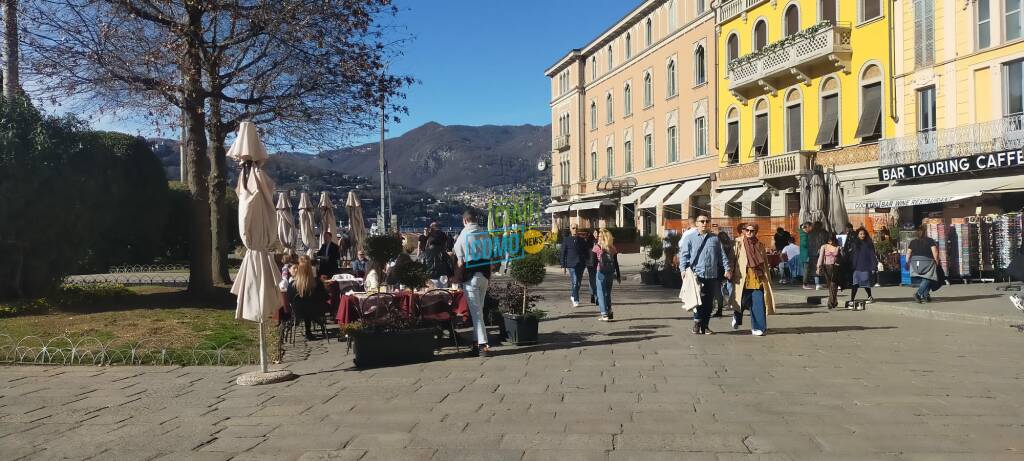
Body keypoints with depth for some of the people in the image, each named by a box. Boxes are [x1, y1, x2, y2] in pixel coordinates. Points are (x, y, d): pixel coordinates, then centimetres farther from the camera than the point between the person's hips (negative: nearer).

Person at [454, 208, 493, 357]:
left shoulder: (463, 235, -8)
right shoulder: (485, 234, 6)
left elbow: (460, 262, -8)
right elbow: (490, 257, 9)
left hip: (471, 276, -5)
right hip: (485, 275, 5)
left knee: (475, 311, -3)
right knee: (479, 309, 15)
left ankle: (483, 345, -8)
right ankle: (480, 342, 19)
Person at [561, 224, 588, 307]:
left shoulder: (581, 240, 10)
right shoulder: (566, 240, 2)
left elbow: (585, 252, 16)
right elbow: (563, 253, 2)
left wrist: (585, 261, 5)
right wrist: (563, 265, -2)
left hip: (581, 264, 4)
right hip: (571, 264, -4)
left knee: (578, 282, 10)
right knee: (574, 282, -12)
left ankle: (573, 296, 32)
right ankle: (576, 300, -8)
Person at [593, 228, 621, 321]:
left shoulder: (597, 247, -7)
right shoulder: (612, 248, 5)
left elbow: (593, 260, -9)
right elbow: (616, 263, 7)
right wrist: (618, 275, 12)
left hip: (601, 272, -4)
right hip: (610, 272, 4)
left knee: (601, 293, 2)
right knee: (608, 293, 17)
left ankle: (604, 314, -5)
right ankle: (609, 313, 20)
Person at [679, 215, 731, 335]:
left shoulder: (715, 238, 15)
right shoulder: (690, 238, 6)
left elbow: (722, 255, 15)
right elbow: (684, 255, 2)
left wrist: (727, 269, 6)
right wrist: (683, 269, -10)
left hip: (712, 275, 3)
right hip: (697, 274, -3)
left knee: (709, 302, 7)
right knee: (699, 299, -13)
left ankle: (705, 326, 16)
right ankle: (697, 323, -1)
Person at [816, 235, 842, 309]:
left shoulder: (838, 248, 4)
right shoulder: (824, 247, 7)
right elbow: (820, 257, 5)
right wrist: (819, 267, -2)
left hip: (835, 267, -2)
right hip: (827, 267, 2)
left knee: (833, 286, -9)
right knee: (830, 285, 7)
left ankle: (830, 303, -12)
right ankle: (834, 301, 23)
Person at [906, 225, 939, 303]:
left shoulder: (913, 242, 9)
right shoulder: (930, 240, 1)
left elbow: (908, 253, 7)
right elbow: (935, 252, -7)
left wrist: (907, 263, 15)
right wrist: (936, 261, 3)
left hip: (915, 262, 4)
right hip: (927, 261, -4)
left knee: (920, 279, 14)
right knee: (927, 279, -3)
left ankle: (926, 295, 13)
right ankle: (918, 293, -22)